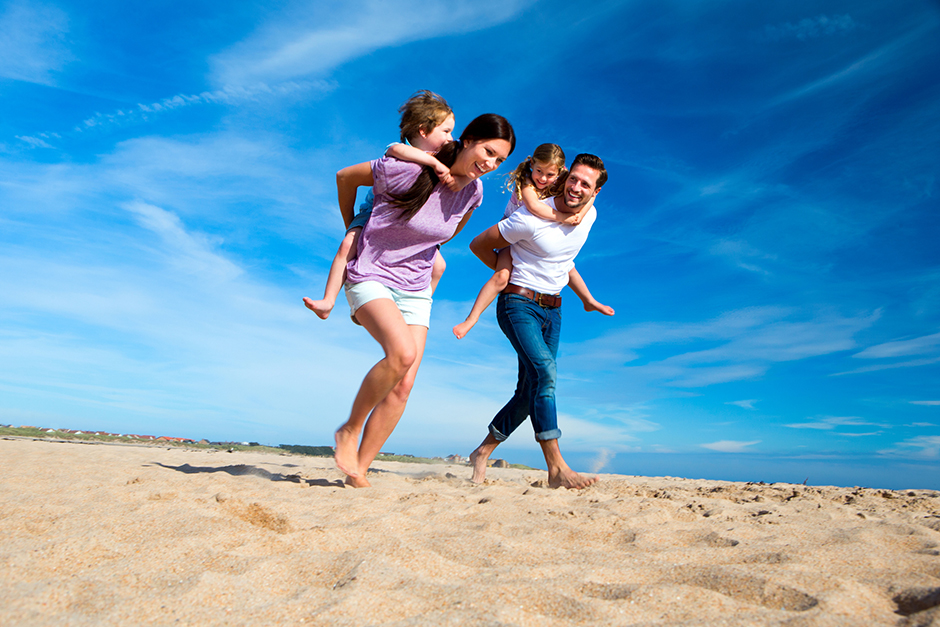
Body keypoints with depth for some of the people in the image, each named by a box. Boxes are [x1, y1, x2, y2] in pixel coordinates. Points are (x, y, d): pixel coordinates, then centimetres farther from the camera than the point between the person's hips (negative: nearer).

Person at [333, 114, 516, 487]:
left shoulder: (473, 192, -1)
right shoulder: (409, 170, -18)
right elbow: (345, 176, -2)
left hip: (415, 291, 5)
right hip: (370, 278, -5)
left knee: (403, 388, -5)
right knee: (402, 352, -31)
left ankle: (359, 470, 10)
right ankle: (349, 430, -6)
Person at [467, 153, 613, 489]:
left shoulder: (589, 216, 2)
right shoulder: (532, 219, -18)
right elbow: (479, 244, -8)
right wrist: (506, 271, 5)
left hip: (552, 310, 7)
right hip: (518, 304, -6)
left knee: (531, 389, 4)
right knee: (544, 370, -26)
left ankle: (483, 452, 20)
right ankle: (556, 468, -24)